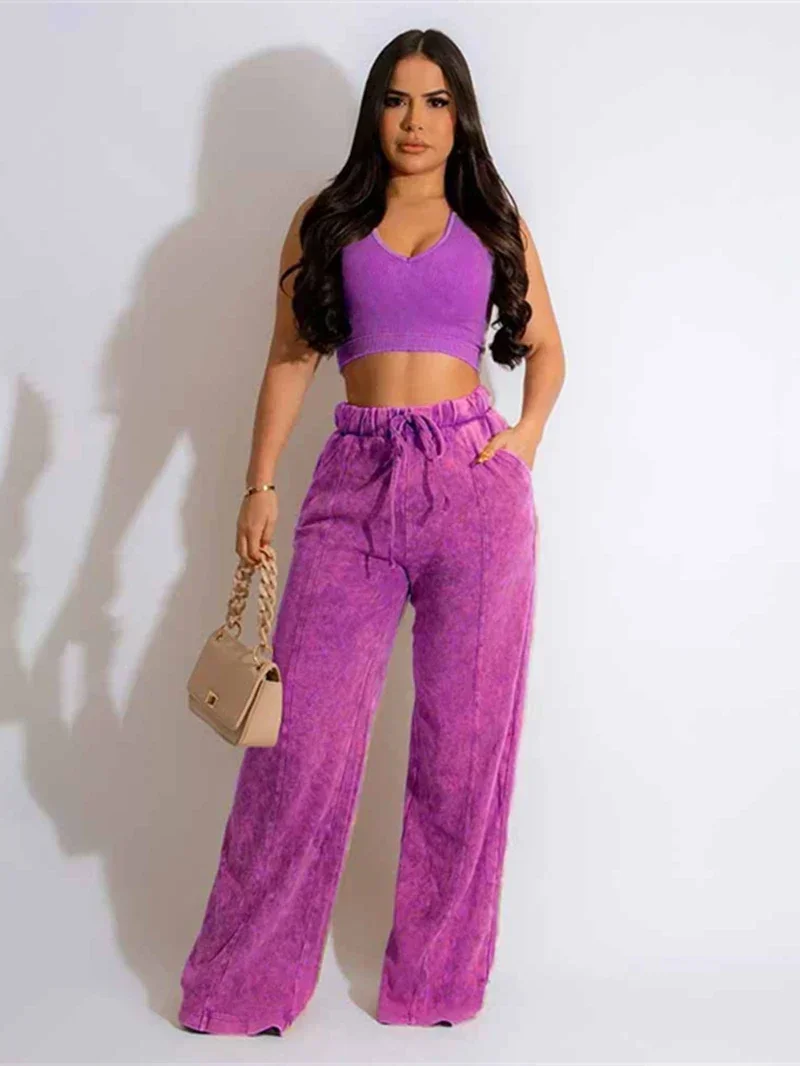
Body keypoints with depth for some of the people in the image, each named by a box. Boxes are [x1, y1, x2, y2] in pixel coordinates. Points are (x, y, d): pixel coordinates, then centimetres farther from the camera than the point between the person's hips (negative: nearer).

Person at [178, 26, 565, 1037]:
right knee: (305, 728, -2)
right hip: (355, 480, 0)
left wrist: (529, 433, 1)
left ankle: (437, 975, 21)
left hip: (476, 481, 1)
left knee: (464, 735, 4)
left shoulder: (497, 223, 13)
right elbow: (290, 359, 9)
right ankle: (245, 981, 14)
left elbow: (545, 345, 19)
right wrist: (260, 485, 1)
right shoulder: (324, 220, 12)